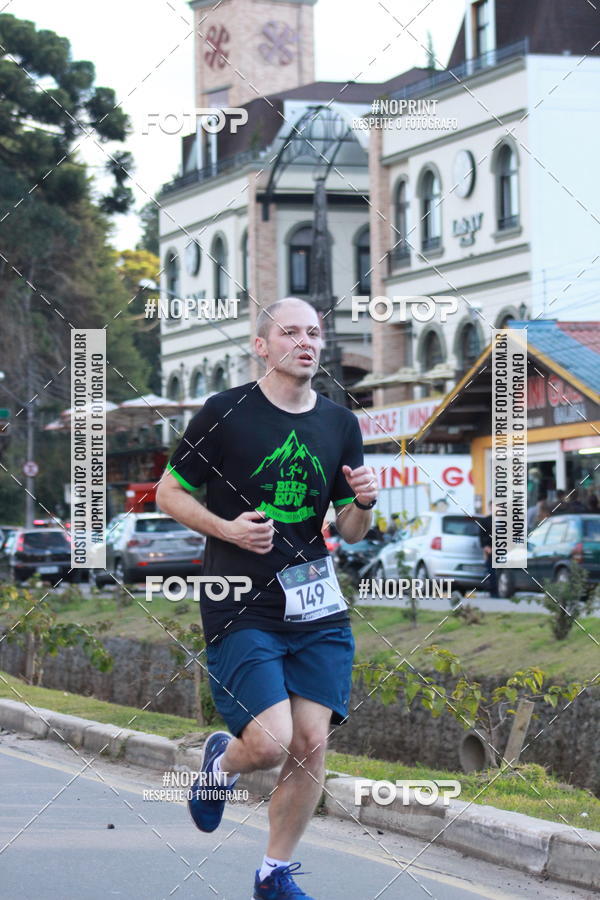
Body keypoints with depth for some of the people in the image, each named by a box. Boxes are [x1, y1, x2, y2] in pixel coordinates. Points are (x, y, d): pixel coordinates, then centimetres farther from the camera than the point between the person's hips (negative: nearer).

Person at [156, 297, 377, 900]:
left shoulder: (340, 425, 10)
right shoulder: (225, 413, -4)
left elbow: (350, 532, 15)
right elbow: (168, 493, 2)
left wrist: (363, 503, -8)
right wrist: (227, 529, -14)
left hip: (316, 609, 4)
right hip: (240, 610, -4)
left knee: (311, 744, -1)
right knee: (270, 743, -16)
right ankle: (222, 761, 21)